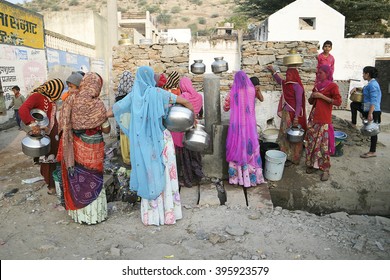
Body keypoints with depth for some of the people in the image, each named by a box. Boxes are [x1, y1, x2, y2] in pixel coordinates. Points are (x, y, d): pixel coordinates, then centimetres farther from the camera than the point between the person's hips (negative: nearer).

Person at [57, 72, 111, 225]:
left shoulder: (72, 99, -8)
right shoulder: (98, 105, -18)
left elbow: (65, 124, -3)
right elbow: (106, 129, -9)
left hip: (75, 147, 3)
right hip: (93, 148, -3)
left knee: (77, 179, 18)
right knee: (92, 180, 12)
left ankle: (79, 213, 33)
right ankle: (94, 213, 26)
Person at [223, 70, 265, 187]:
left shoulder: (233, 92, -7)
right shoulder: (251, 90, -2)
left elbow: (225, 108, 5)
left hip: (237, 125, -1)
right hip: (249, 124, 1)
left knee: (237, 148, 8)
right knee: (250, 147, 10)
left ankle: (237, 176, 16)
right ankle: (251, 176, 18)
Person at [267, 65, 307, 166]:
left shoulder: (297, 86, -13)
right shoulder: (286, 84, 10)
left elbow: (299, 103, -16)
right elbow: (279, 80, 33)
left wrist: (296, 117, -22)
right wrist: (273, 71, 31)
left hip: (293, 114, -8)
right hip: (285, 113, 8)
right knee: (284, 135, 11)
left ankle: (292, 158, 9)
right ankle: (286, 156, 22)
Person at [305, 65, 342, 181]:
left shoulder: (332, 86, -5)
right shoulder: (317, 85, 14)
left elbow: (338, 102, -14)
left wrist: (322, 96, -16)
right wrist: (312, 96, -1)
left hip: (324, 120, -6)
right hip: (313, 118, 7)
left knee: (323, 144, -6)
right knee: (311, 142, 8)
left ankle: (325, 169, 2)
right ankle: (312, 164, 21)